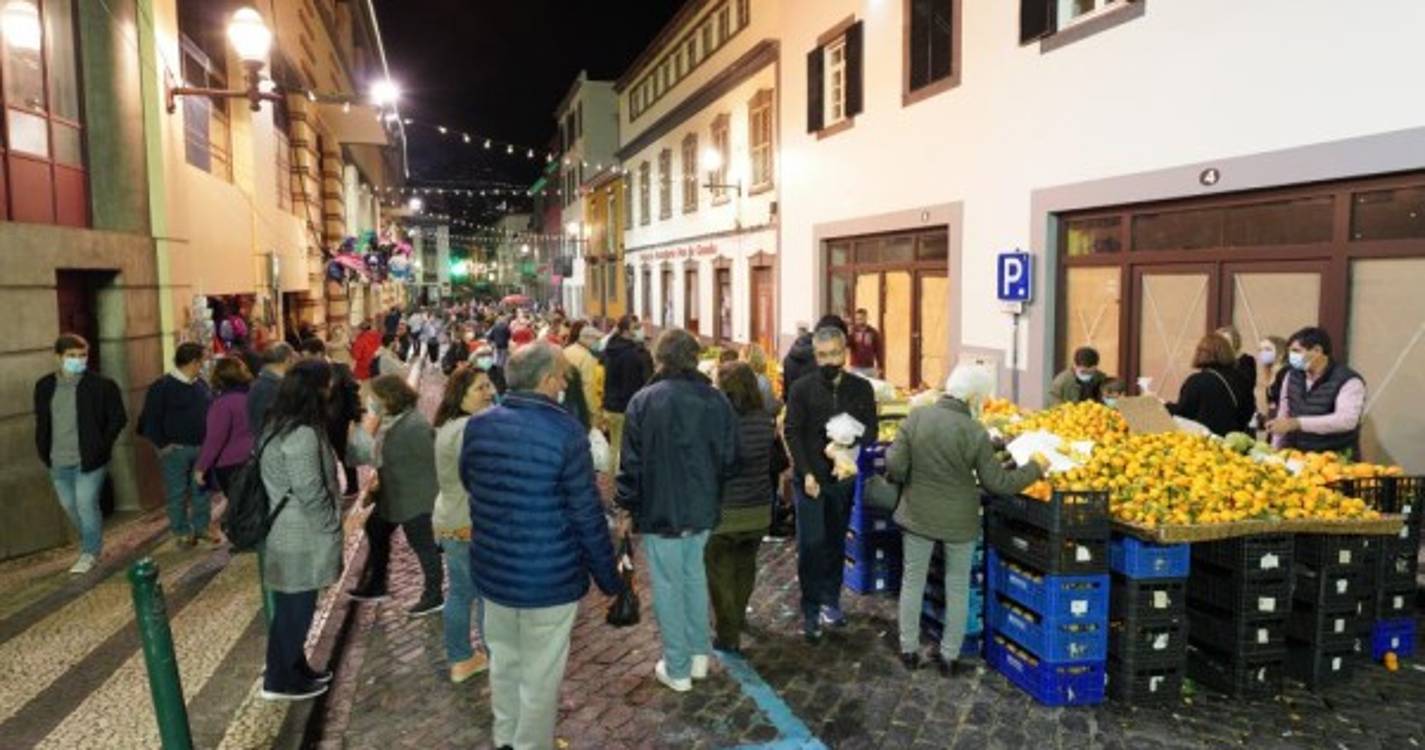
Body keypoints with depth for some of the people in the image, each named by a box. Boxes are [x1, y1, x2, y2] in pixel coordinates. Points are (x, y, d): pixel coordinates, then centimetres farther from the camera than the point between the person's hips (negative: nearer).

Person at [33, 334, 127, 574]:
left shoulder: (102, 385, -10)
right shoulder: (44, 386, 4)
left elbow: (118, 418, -5)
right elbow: (41, 421, 13)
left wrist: (101, 446, -10)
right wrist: (44, 451, 5)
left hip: (89, 459, -5)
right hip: (59, 462, 5)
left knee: (86, 504, -4)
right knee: (70, 506, 16)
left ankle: (90, 553, 12)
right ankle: (90, 543, 37)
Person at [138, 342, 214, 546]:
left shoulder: (201, 385, 9)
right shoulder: (162, 387, -10)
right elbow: (150, 419, -10)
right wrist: (163, 444, -12)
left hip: (201, 447, 5)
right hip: (175, 449, -5)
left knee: (202, 490, 10)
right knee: (177, 493, 4)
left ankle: (202, 526, 23)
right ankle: (182, 531, 15)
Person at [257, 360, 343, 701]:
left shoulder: (280, 426, 8)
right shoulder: (302, 435, -24)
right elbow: (310, 493, -24)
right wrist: (333, 526, -10)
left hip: (289, 535, 10)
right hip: (301, 540, -10)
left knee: (293, 609, 20)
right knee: (295, 610, 5)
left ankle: (295, 668, 34)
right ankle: (280, 680, 19)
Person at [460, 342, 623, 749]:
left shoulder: (477, 425, -5)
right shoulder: (566, 432, -20)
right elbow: (587, 516, -17)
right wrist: (608, 576, -6)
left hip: (492, 569, 6)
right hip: (550, 575, -5)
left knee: (504, 660, 24)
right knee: (540, 675, 11)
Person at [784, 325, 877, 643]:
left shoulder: (861, 388, 2)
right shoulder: (802, 388, -4)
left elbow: (871, 430, 2)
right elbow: (792, 432, -6)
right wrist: (806, 473, -14)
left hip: (844, 477, 2)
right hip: (809, 478, -2)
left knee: (836, 543, 12)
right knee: (810, 545, -1)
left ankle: (831, 601, 26)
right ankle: (811, 612, 8)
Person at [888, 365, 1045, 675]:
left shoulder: (916, 417, -13)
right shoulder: (975, 432, -19)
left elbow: (895, 464, -13)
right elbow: (997, 483, -11)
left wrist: (905, 480, 9)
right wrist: (1035, 469, 1)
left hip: (917, 514, 2)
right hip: (958, 521, -2)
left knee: (912, 581, 17)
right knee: (958, 587, 16)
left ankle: (909, 650, 25)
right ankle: (949, 656, 24)